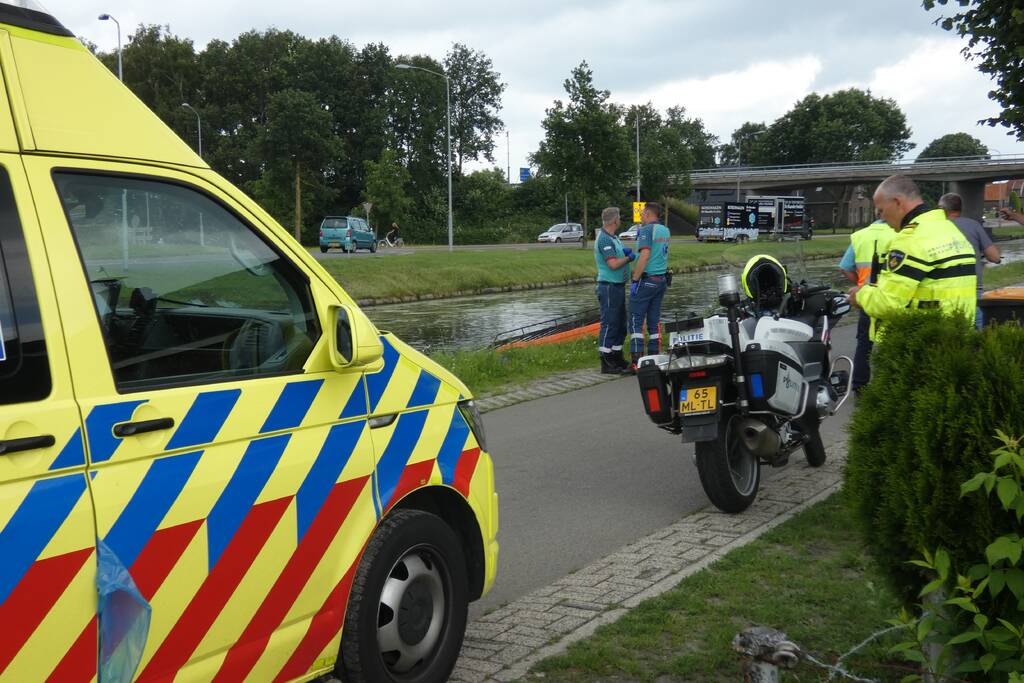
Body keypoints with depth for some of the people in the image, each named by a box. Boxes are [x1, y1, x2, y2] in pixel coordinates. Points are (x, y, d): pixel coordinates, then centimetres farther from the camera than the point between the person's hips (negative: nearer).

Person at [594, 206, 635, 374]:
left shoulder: (613, 237, 15)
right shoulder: (604, 239, -17)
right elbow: (613, 264, -24)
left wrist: (625, 252, 0)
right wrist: (629, 257, -9)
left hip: (618, 286, 10)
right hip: (609, 286, -10)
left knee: (620, 325, 16)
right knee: (609, 324, -6)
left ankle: (617, 359, 25)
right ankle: (606, 364, -2)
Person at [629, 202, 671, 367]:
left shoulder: (646, 230, -12)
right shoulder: (665, 231, 12)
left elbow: (645, 255, -20)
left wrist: (634, 279, -17)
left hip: (646, 279, -8)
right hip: (661, 280, 8)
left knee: (636, 320, -4)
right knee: (654, 320, 11)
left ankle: (637, 361, -9)